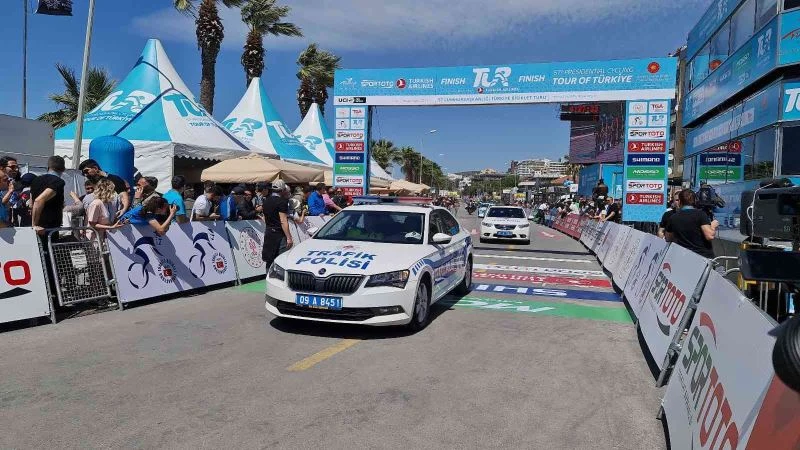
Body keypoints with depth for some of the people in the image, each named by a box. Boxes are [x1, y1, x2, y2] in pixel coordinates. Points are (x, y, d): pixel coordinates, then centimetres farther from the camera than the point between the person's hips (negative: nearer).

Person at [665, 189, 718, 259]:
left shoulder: (673, 218, 0)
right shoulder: (700, 214, -10)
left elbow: (668, 239, 13)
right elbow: (710, 236, -16)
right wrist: (713, 226, 3)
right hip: (705, 256, -2)